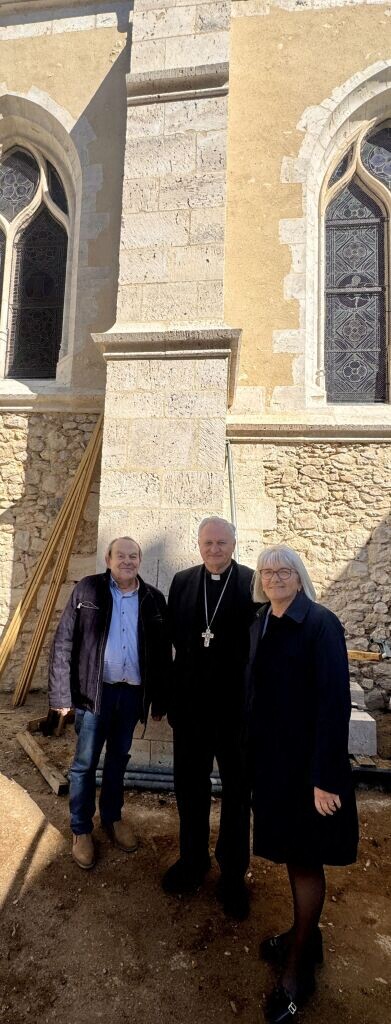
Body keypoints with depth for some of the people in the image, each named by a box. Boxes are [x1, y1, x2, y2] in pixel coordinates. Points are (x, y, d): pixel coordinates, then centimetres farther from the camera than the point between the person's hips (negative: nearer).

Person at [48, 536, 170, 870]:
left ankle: (113, 817, 40)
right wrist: (62, 693, -9)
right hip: (94, 690, -2)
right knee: (85, 763, 10)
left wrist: (160, 699, 3)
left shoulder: (153, 598, 0)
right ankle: (81, 830, 31)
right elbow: (63, 643, -6)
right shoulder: (87, 590, -6)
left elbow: (163, 652, 4)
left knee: (119, 759, 19)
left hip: (133, 692, 3)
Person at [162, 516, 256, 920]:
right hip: (190, 700, 3)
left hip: (237, 703, -3)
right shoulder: (182, 581, 1)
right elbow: (172, 632, 4)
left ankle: (233, 872, 40)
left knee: (237, 790, 17)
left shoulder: (254, 583, -11)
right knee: (189, 785, 21)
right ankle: (192, 859, 45)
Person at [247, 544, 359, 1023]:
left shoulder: (320, 624, -18)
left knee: (305, 859, 12)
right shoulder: (260, 624, 2)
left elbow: (334, 700, -20)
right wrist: (250, 753, 9)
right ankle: (305, 934, 45)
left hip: (306, 759, -6)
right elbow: (255, 691, 7)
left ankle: (297, 968, 32)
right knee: (290, 852, 22)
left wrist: (326, 777, -21)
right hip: (269, 757, 6)